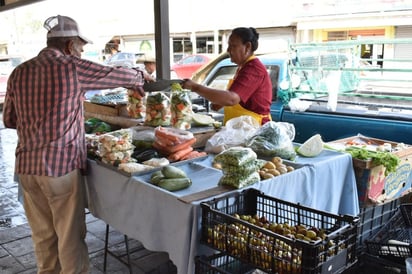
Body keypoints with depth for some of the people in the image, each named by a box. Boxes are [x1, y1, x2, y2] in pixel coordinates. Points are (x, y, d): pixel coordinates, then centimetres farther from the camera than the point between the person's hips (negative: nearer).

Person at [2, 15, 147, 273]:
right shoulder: (72, 67, -8)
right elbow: (119, 75, 1)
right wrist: (140, 75, 21)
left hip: (27, 165, 6)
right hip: (61, 164, -6)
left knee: (43, 234, 18)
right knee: (71, 236, 7)